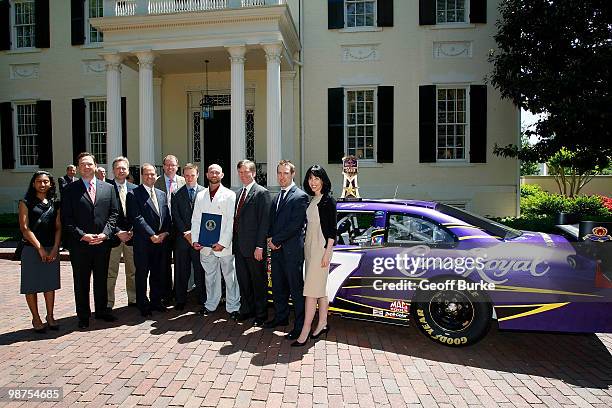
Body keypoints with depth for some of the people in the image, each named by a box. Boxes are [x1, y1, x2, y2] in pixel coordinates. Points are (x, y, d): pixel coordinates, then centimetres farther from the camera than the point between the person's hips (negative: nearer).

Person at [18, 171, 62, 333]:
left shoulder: (54, 204, 11)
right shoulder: (26, 202, 1)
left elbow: (58, 227, 7)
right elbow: (24, 227, -6)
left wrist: (55, 248, -6)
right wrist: (40, 248, -12)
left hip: (52, 249, 3)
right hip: (32, 249, -3)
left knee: (50, 284, 8)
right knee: (32, 285, 3)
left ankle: (50, 316, 18)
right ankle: (36, 318, 14)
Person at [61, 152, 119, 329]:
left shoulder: (108, 188, 7)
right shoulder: (71, 190, 0)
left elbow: (114, 213, 4)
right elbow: (67, 218, -4)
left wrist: (105, 233, -8)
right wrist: (82, 235, -14)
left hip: (102, 242, 2)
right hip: (80, 244, -2)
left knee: (101, 279, 13)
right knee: (81, 282, 9)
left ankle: (101, 310, 28)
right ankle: (83, 316, 21)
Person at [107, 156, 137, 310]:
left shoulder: (134, 189, 8)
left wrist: (132, 231, -5)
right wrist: (118, 232, -13)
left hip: (131, 235, 4)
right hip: (113, 236, -3)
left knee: (132, 271, 12)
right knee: (111, 273, 3)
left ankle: (133, 299, 24)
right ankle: (108, 304, 13)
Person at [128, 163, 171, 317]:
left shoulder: (162, 194, 13)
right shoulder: (134, 194, -5)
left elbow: (167, 216, 12)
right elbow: (137, 218, -13)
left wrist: (165, 233, -4)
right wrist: (152, 235, -15)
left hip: (161, 240, 5)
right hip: (143, 242, -5)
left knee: (158, 274, 13)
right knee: (142, 274, 6)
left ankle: (156, 301, 27)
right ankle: (143, 305, 18)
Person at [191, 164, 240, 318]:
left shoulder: (229, 195, -2)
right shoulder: (200, 196, 13)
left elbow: (231, 221, -8)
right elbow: (195, 220, 13)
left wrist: (223, 243, -14)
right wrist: (195, 240, 1)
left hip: (224, 245, -4)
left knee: (230, 276, 1)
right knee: (210, 276, 13)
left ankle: (233, 307, 11)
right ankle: (211, 304, 26)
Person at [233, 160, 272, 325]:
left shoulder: (262, 193, -10)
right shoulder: (238, 193, 14)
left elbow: (264, 221, -14)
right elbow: (236, 219, 16)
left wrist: (259, 246, -18)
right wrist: (234, 242, 8)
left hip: (253, 246, -7)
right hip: (239, 246, 7)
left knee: (258, 281, 6)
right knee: (243, 280, 17)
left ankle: (261, 313, 19)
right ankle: (246, 309, 32)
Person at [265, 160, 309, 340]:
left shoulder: (300, 196, -10)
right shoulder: (277, 197, 17)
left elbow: (295, 225, -17)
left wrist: (275, 240, -12)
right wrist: (270, 239, 2)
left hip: (292, 250, -8)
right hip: (276, 250, 8)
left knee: (296, 289, 0)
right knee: (278, 287, 18)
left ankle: (300, 326, 9)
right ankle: (281, 317, 35)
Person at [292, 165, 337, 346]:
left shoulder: (328, 200, -8)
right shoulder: (312, 201, 15)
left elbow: (332, 229, -12)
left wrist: (327, 252, -17)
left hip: (321, 247, -8)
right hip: (309, 246, 9)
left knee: (311, 289, -8)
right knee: (320, 288, 13)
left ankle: (305, 331, -4)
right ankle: (322, 324, 23)